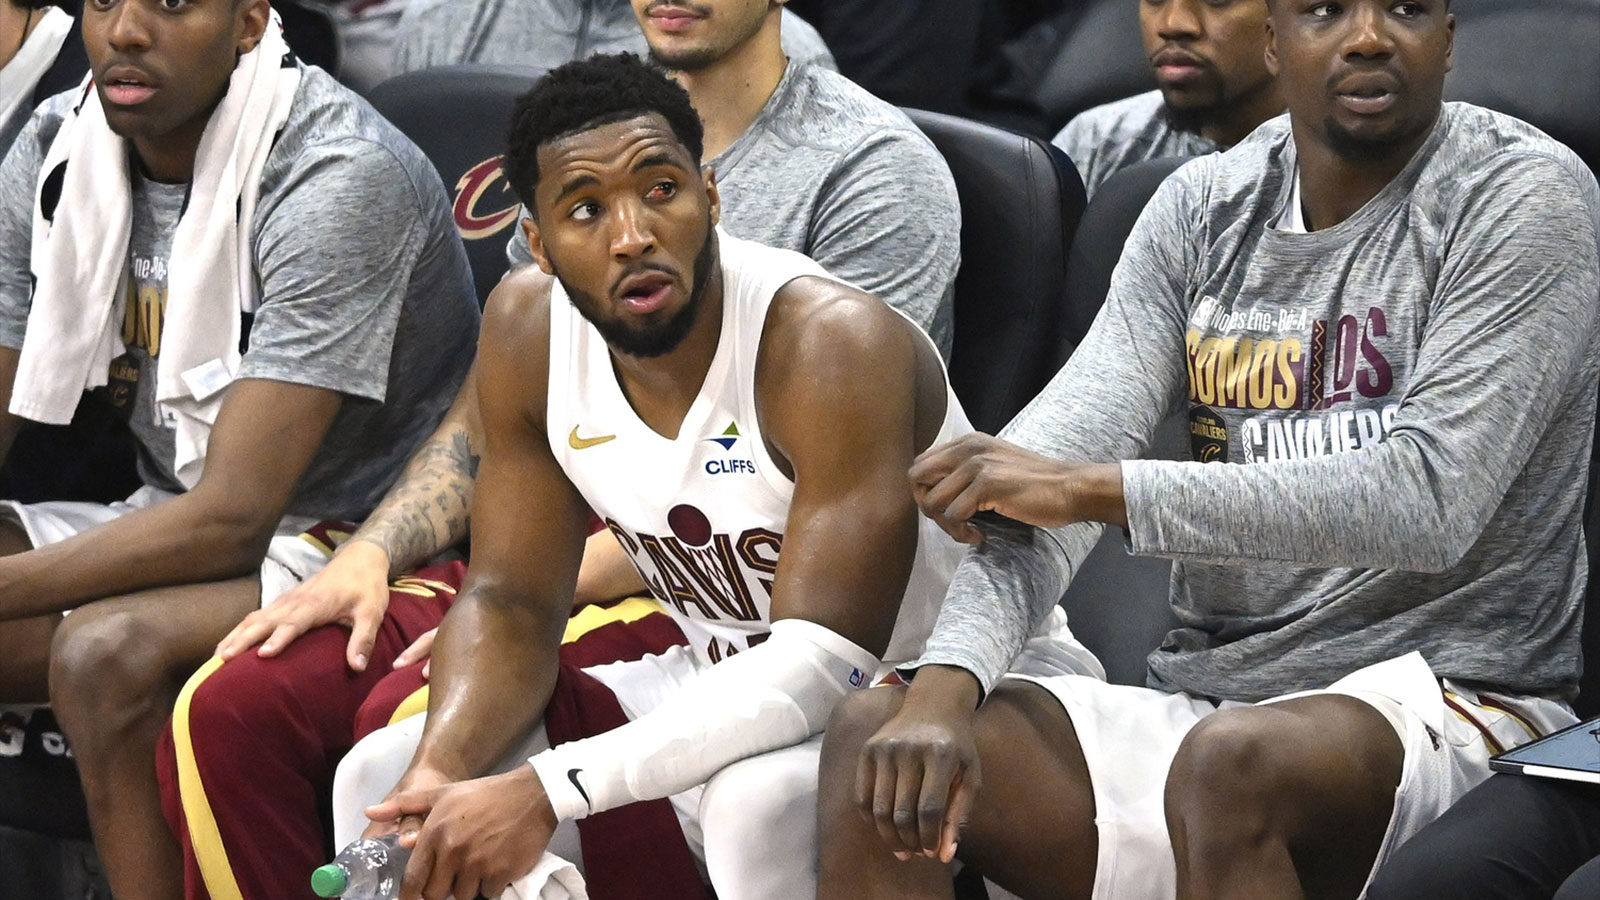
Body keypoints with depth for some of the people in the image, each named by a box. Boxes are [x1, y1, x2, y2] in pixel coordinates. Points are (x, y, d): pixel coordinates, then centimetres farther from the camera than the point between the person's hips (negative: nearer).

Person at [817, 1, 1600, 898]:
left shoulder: (1525, 198, -7)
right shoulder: (1203, 209, 9)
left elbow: (1431, 500, -20)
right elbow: (1045, 477, -1)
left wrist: (1091, 486, -20)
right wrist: (946, 686, -22)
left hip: (1448, 698, -5)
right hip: (1208, 698, 6)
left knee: (1231, 764, -38)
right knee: (874, 739, -16)